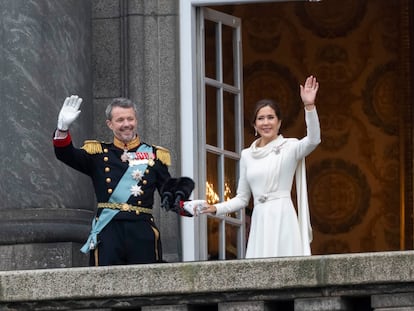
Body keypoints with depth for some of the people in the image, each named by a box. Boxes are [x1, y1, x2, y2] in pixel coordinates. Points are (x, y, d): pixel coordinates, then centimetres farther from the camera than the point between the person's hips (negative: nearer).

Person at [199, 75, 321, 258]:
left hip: (282, 219, -4)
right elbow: (242, 198, 17)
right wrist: (216, 208, 3)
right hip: (259, 223, 4)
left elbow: (313, 140, -19)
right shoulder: (247, 155, 15)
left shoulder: (290, 147, 2)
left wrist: (309, 106, -30)